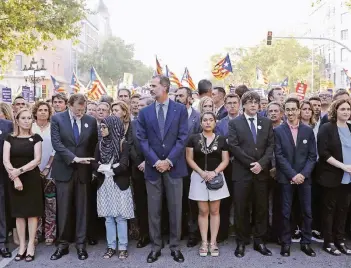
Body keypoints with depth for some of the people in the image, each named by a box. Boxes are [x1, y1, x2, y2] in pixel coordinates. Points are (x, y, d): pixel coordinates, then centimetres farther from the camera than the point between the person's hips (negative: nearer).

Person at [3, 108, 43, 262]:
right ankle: (22, 245, 15)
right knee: (19, 212, 6)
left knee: (32, 211, 0)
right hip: (15, 179, 2)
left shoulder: (35, 138, 2)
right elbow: (6, 160, -4)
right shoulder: (10, 138, 5)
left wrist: (19, 170, -18)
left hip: (32, 179, -1)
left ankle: (31, 245, 10)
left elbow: (37, 159, -8)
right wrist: (15, 177, -16)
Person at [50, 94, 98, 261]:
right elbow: (56, 143, -11)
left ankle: (81, 245, 16)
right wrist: (74, 158, -20)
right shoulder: (57, 119, -3)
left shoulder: (91, 121, 3)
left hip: (83, 171, 2)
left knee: (82, 209, 7)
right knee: (63, 209, 5)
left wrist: (92, 165, 4)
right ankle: (62, 244, 18)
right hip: (64, 170, -1)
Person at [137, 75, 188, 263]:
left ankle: (175, 246, 19)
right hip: (153, 167, 2)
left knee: (175, 209, 6)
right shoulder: (145, 112, 6)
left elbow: (182, 138, -4)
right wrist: (155, 161, -11)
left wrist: (169, 160, -12)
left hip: (174, 166, -1)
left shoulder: (180, 109, 1)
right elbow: (142, 140, 0)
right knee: (154, 210, 7)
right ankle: (156, 246, 19)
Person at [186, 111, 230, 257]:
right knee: (203, 211, 4)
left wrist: (214, 172, -14)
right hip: (199, 177, 0)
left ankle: (213, 242, 12)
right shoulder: (194, 138, 1)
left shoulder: (221, 139, 3)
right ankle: (204, 242, 12)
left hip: (216, 177, 1)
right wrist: (201, 172, -13)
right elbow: (189, 158, -1)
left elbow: (225, 160, 1)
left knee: (215, 211, 4)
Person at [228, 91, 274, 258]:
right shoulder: (234, 123, 1)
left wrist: (261, 163, -12)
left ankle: (259, 241, 21)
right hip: (242, 172, -2)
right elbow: (233, 146, -8)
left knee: (261, 208, 9)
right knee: (241, 209, 4)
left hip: (262, 172, 3)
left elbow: (271, 145, 3)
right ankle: (241, 242, 16)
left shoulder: (267, 122, 9)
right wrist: (251, 163, -13)